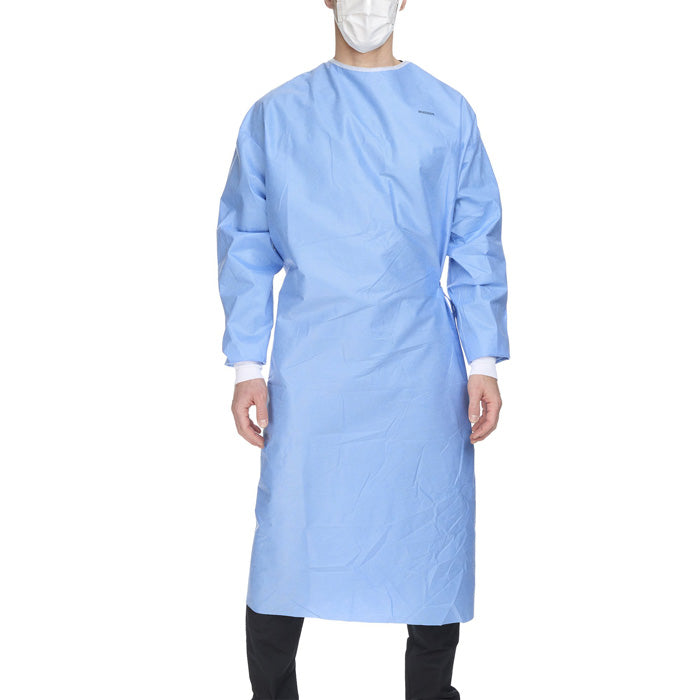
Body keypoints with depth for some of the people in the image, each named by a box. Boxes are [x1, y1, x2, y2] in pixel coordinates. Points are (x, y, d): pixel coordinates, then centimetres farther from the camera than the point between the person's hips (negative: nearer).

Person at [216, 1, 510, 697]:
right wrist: (247, 366, -1)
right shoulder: (276, 115, 8)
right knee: (287, 542, -1)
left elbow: (477, 245, 8)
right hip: (310, 366, -1)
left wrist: (483, 363, 1)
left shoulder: (447, 113, 10)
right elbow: (245, 246, 7)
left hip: (420, 368, 1)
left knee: (432, 542, 6)